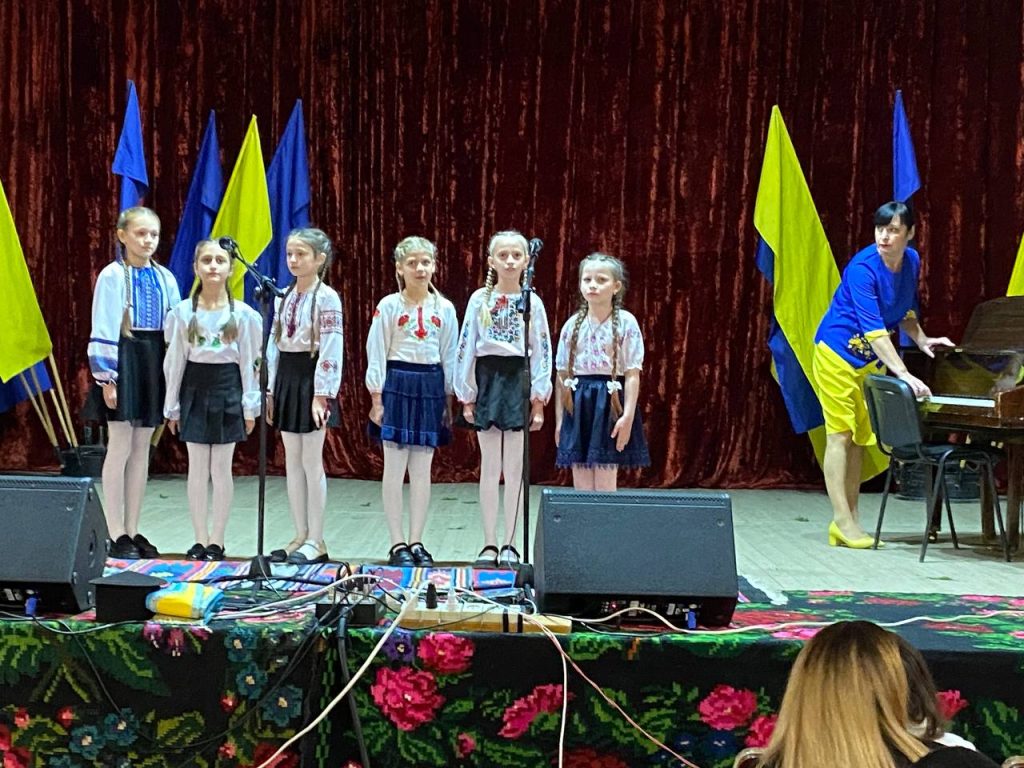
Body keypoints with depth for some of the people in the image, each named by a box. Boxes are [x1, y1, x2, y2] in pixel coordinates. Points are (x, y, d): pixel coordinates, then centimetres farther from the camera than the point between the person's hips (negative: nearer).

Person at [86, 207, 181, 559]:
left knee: (142, 450, 9)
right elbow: (102, 330, -9)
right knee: (120, 448, -3)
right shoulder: (112, 276, -7)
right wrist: (106, 377, -13)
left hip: (154, 362, 5)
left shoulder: (165, 278, 8)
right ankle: (116, 535, 4)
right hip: (123, 359, -5)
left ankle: (132, 531, 16)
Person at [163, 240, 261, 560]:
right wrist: (172, 406, 3)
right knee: (197, 468, 4)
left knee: (221, 468, 2)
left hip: (228, 389, -1)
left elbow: (249, 362, 1)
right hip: (194, 388, 1)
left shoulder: (243, 314, -1)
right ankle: (200, 540, 12)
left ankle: (217, 540, 11)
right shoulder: (182, 312, 1)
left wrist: (250, 406, -2)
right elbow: (174, 361, 4)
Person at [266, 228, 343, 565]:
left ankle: (316, 541, 6)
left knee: (312, 461, -2)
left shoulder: (327, 298, -9)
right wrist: (270, 389, 10)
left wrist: (322, 394, -18)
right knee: (292, 461, 9)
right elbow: (274, 344, 13)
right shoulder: (283, 297, 11)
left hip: (310, 378, -7)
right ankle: (301, 536, 17)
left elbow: (331, 349, -14)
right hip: (286, 377, 7)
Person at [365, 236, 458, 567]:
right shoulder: (388, 306, -2)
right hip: (398, 382, -2)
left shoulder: (444, 309, 6)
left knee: (422, 470, 6)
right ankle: (397, 543, 6)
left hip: (431, 385, 3)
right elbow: (376, 354, -2)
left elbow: (450, 357, 9)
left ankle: (416, 541, 14)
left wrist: (448, 400, 7)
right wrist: (376, 397, -7)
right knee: (394, 468, -1)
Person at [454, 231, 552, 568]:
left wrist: (538, 400, -2)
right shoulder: (479, 299, 2)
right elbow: (466, 348, 3)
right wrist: (467, 397, 0)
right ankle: (489, 544, 11)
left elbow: (542, 352, 3)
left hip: (519, 382, 0)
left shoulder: (532, 302, 3)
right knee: (489, 468, 4)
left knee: (514, 469, 2)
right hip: (488, 380, 0)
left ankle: (510, 544, 10)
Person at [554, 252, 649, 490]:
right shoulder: (572, 324, 6)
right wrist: (559, 419, 8)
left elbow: (632, 374, -7)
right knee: (581, 486, 7)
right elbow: (562, 375, 9)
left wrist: (628, 416, -14)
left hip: (609, 402, -4)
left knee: (605, 486, 0)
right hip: (578, 404, 4)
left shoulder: (626, 322, -4)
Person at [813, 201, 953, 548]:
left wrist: (922, 340, 1)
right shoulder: (862, 268, -23)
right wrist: (903, 374, -37)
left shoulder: (912, 262, 0)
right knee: (840, 435, -8)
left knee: (859, 439, 9)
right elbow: (873, 328, -31)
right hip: (838, 353, -8)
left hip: (871, 359, 8)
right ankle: (843, 521, -7)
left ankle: (849, 520, 14)